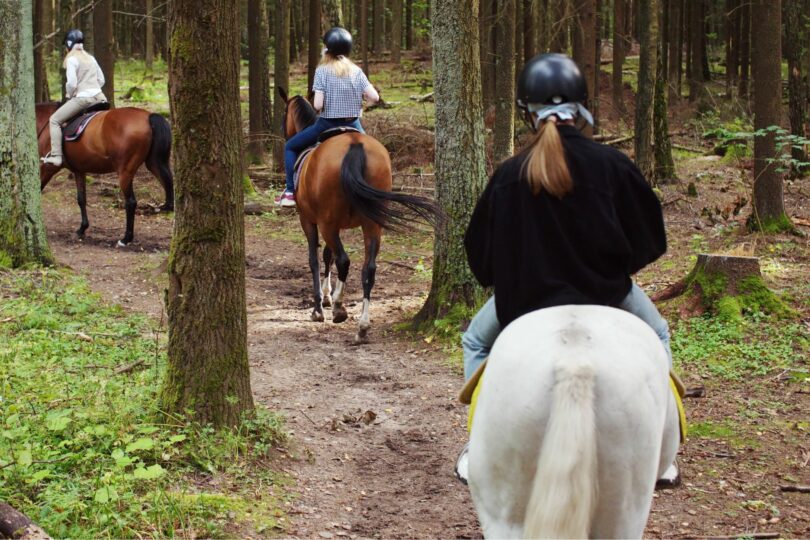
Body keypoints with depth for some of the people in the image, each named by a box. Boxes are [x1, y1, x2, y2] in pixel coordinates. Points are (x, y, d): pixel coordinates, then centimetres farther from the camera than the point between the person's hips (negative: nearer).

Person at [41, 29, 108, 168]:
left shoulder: (72, 59, -5)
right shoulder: (91, 58, 17)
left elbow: (71, 83, -14)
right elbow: (101, 80, 19)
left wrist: (69, 95, 4)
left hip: (82, 98, -7)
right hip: (99, 97, 7)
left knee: (54, 120, 2)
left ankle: (56, 156, -9)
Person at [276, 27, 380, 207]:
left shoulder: (323, 70, -10)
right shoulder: (356, 71, 0)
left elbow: (317, 104, -18)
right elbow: (374, 97, -8)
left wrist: (316, 106, 5)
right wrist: (359, 101, 10)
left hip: (327, 124, -3)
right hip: (353, 126, 3)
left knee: (290, 147, 16)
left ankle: (291, 192, 6)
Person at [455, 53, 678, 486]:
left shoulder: (508, 175, -9)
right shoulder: (611, 165, -11)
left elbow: (480, 255, 1)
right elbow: (650, 239, 0)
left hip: (525, 299, 0)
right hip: (605, 293, 0)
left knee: (475, 342, 30)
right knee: (656, 336, 30)